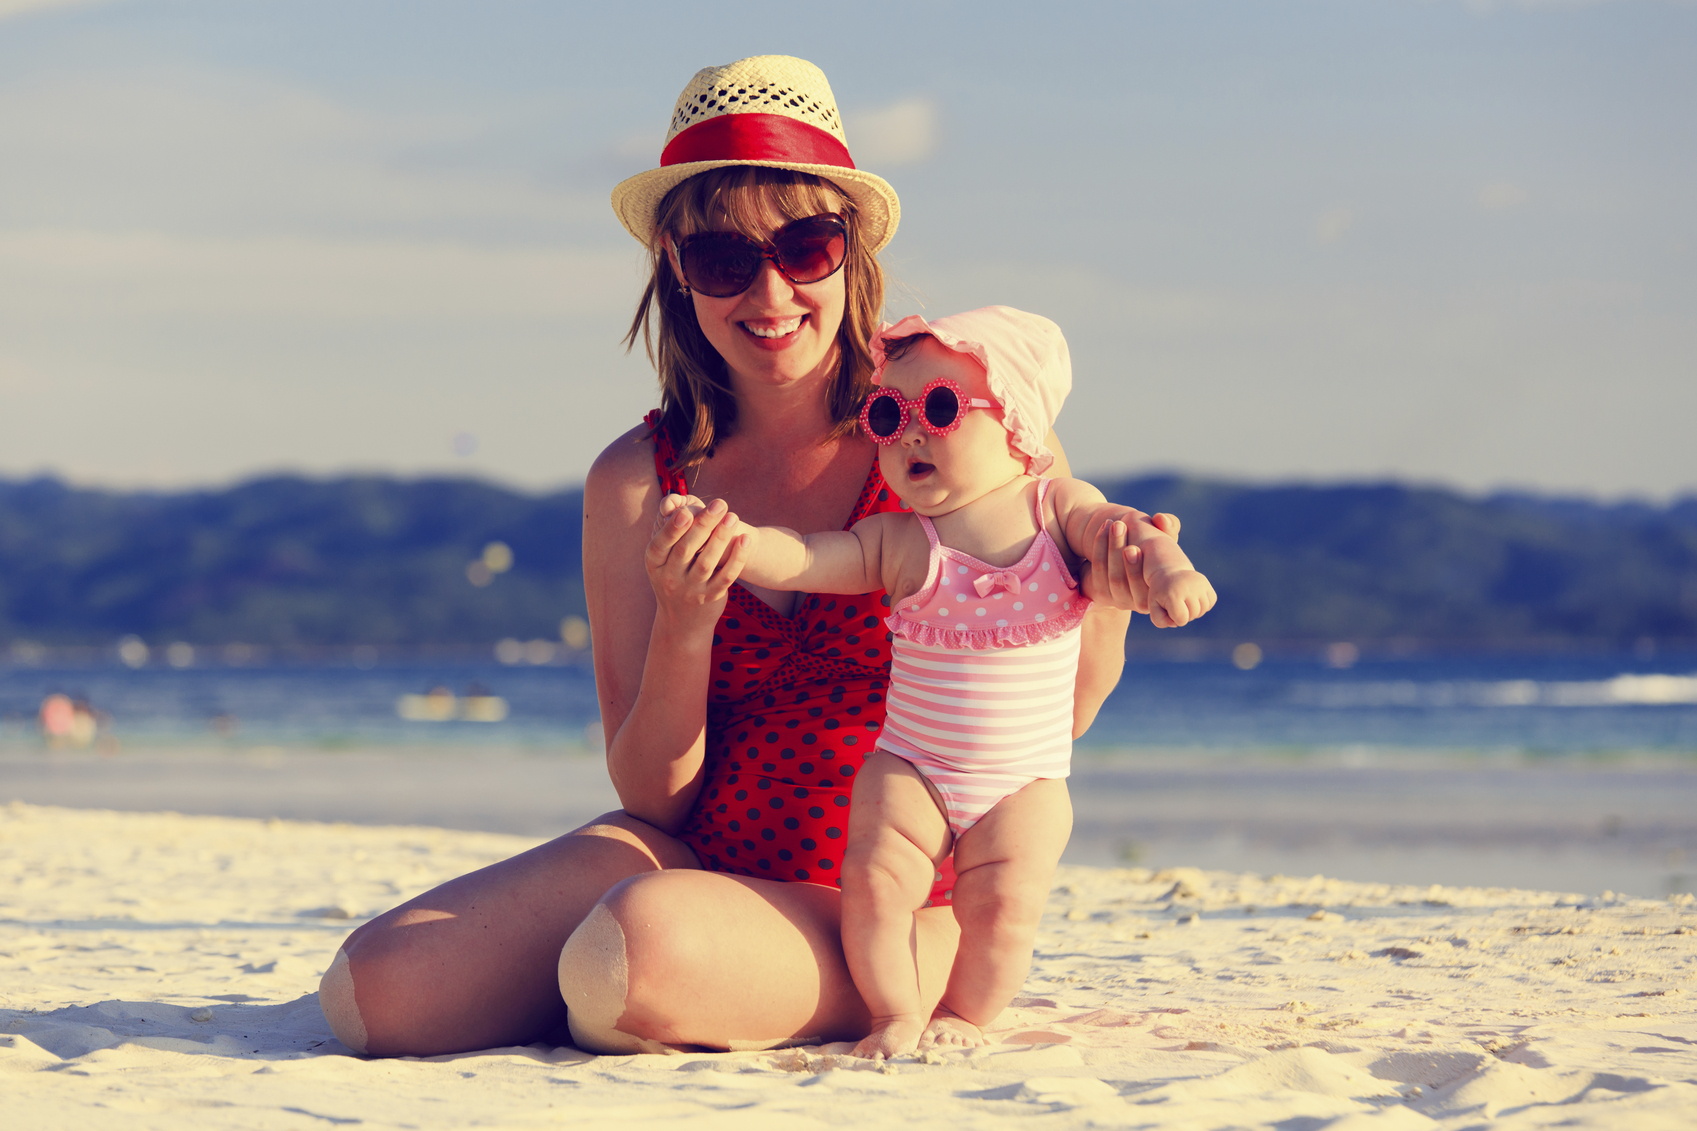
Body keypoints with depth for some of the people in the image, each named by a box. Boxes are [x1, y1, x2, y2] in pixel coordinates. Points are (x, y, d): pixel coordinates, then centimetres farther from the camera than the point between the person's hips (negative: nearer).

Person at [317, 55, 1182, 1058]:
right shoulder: (637, 483, 0)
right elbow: (656, 795, -1)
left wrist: (1104, 605, -19)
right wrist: (683, 629, -19)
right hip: (694, 857, 3)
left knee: (641, 950, -35)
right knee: (372, 992, -16)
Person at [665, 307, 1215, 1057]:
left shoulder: (1057, 510, 1)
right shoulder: (898, 541, -2)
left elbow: (1121, 530, -13)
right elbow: (800, 559, -10)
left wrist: (1166, 567, -35)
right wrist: (726, 537, -27)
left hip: (1025, 780, 0)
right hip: (908, 769, 0)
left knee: (1004, 895, -17)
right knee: (877, 877, -18)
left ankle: (965, 1014, 8)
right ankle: (896, 1016, 2)